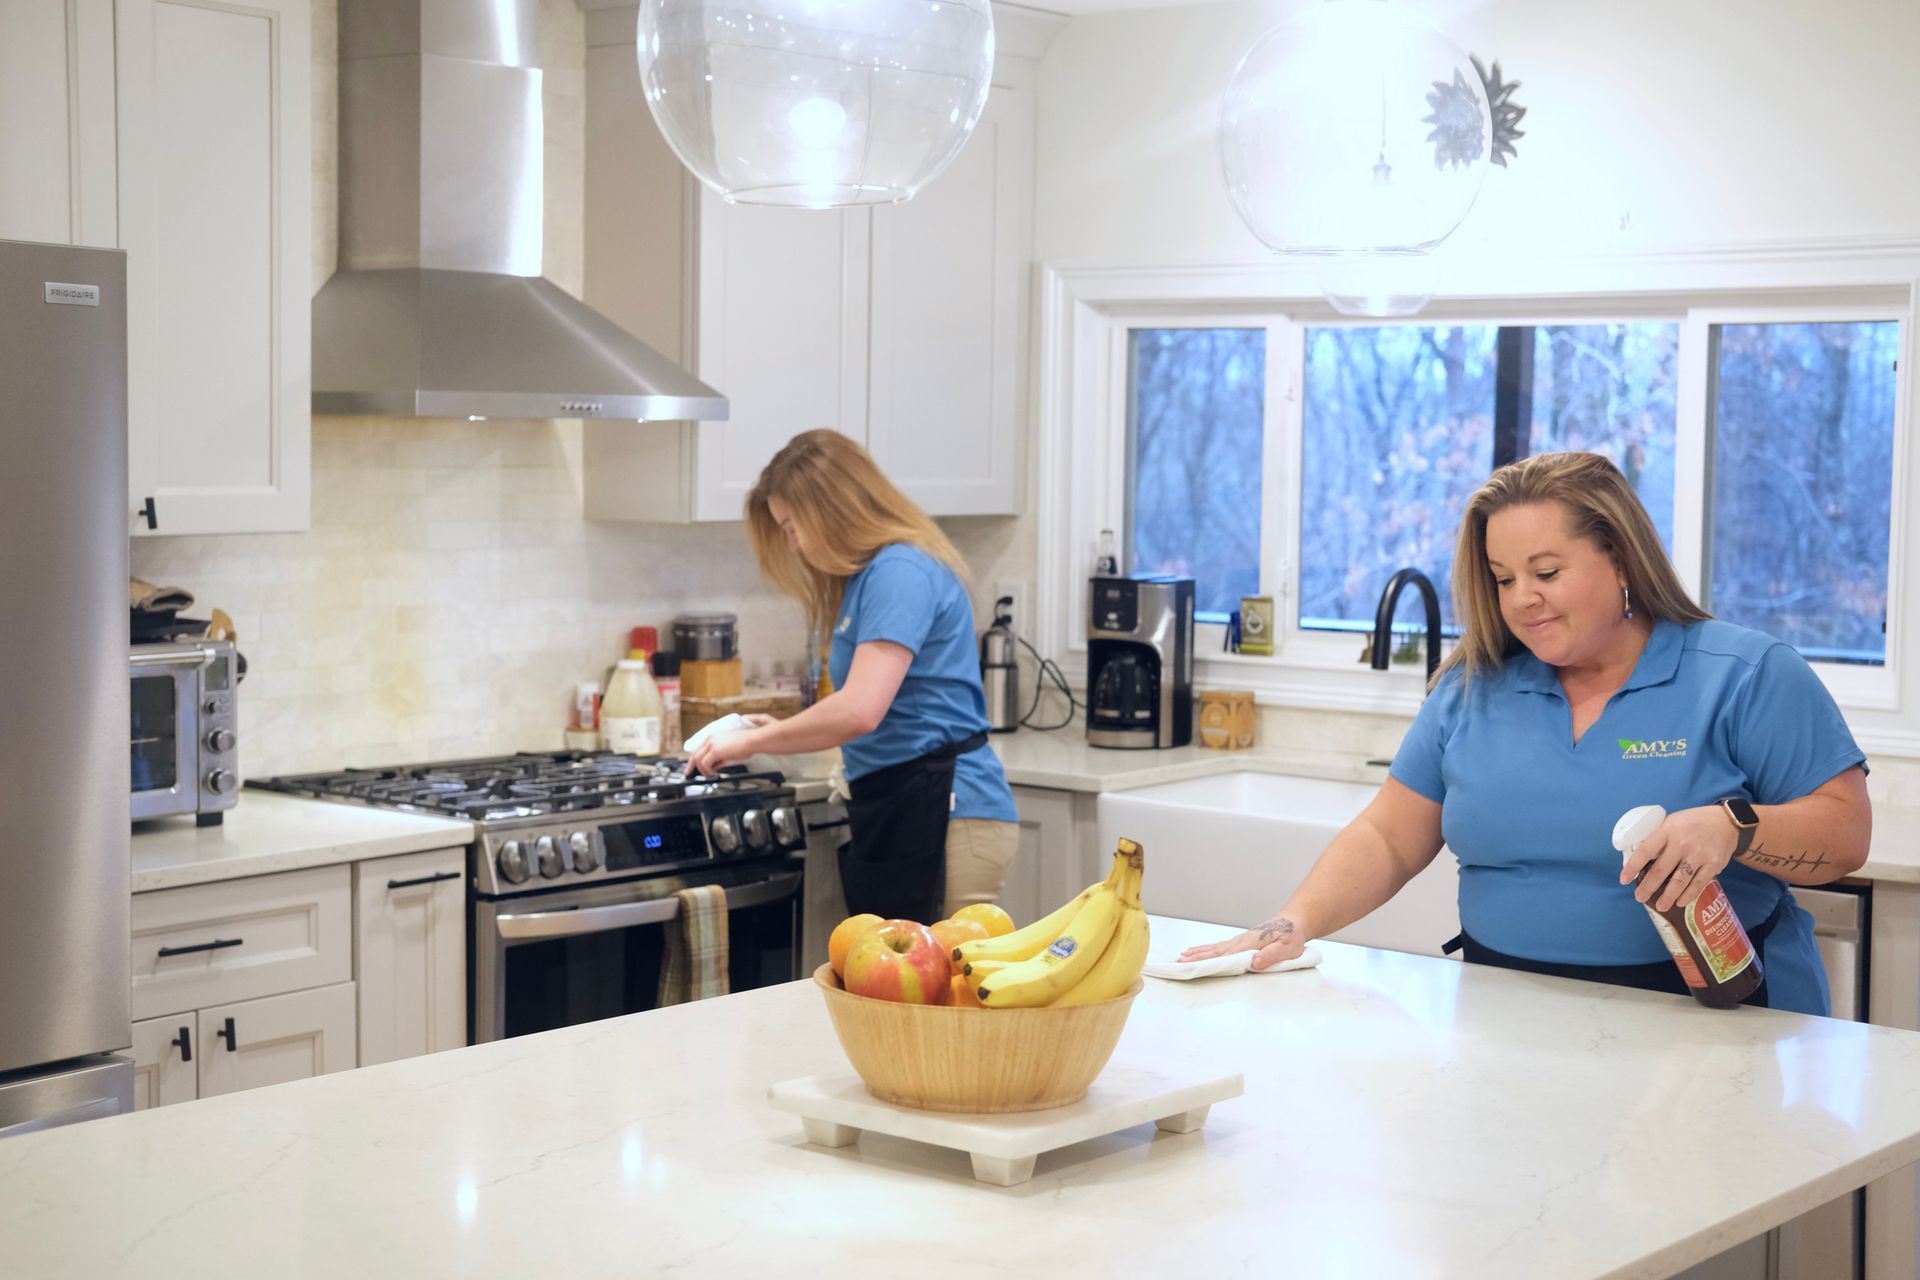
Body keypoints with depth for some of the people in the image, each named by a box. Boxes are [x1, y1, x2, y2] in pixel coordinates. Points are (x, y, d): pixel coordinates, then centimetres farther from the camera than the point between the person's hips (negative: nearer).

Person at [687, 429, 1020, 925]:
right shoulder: (867, 575, 19)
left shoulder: (901, 571, -12)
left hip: (944, 814, -10)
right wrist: (781, 731, 13)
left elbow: (859, 711, -22)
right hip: (893, 811, 10)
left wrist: (752, 742, -10)